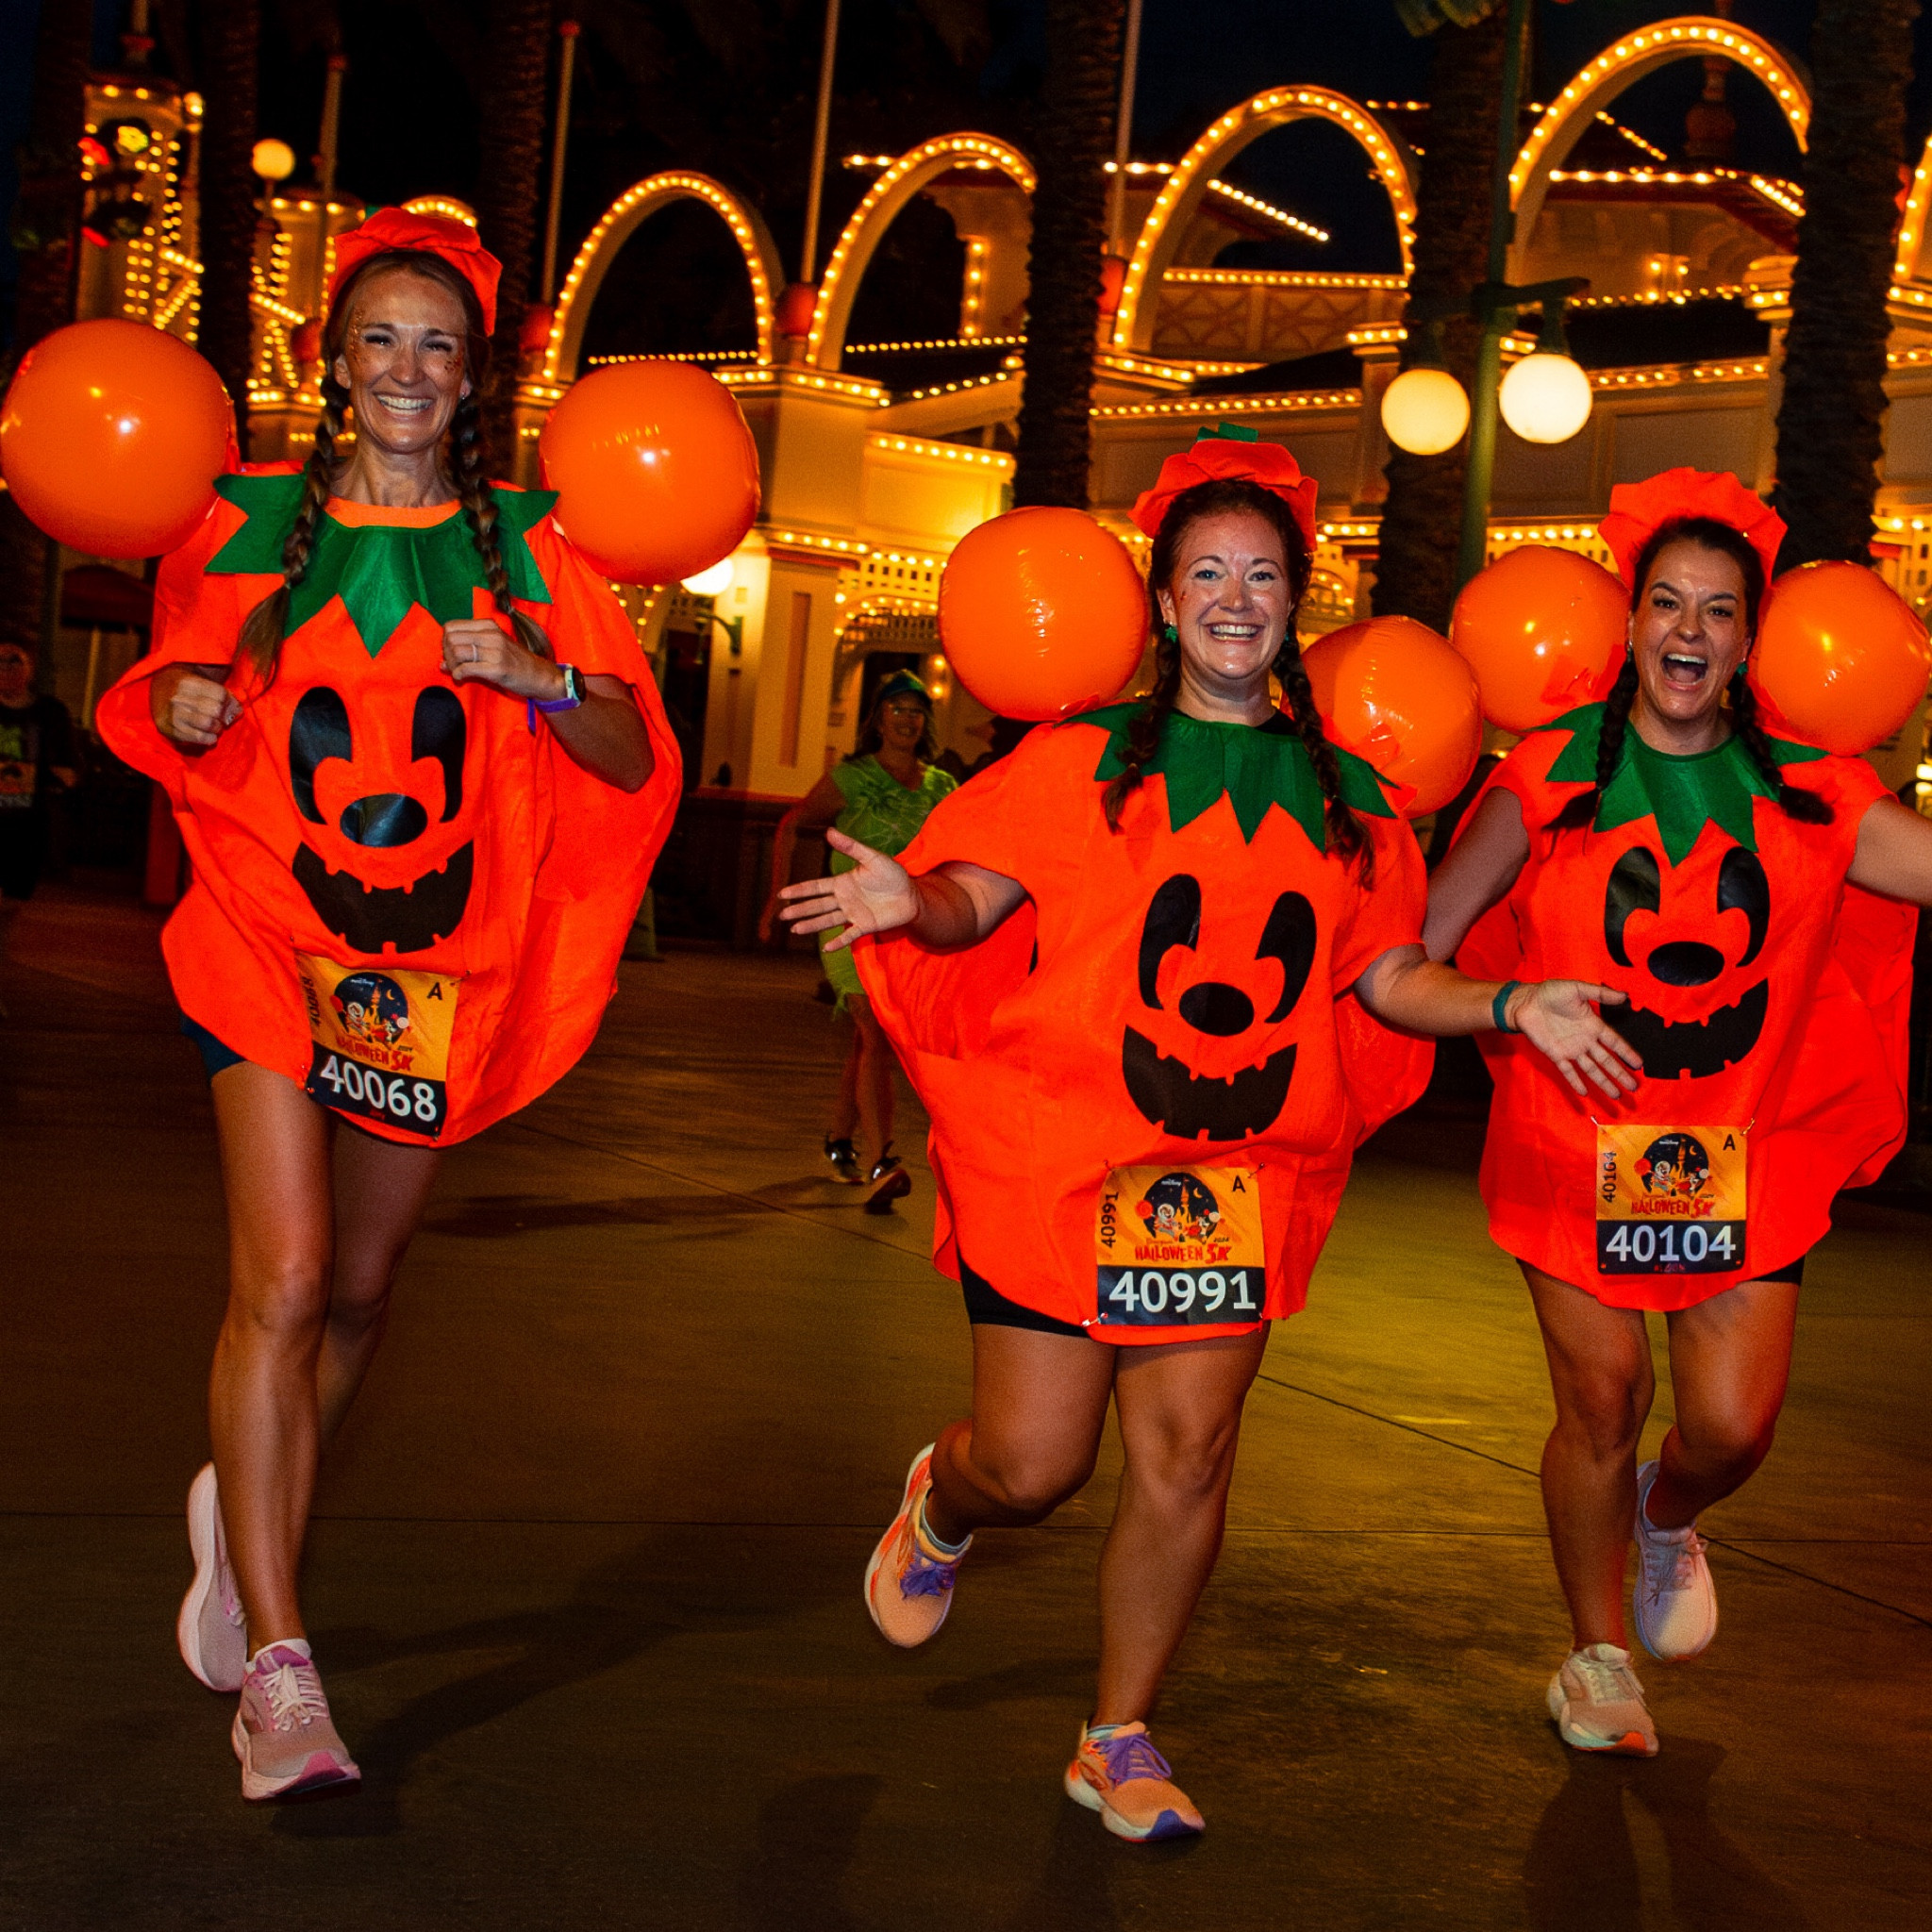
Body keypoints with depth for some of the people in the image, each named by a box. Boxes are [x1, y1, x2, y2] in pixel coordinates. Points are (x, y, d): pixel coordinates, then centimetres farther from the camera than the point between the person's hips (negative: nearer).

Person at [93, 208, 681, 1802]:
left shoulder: (525, 547, 3)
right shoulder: (251, 526, 4)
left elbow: (633, 763, 0)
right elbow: (174, 714, 14)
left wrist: (544, 681, -19)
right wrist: (184, 707, -9)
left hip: (440, 966, 2)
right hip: (271, 941, -1)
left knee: (356, 1293, 12)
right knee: (283, 1280, -14)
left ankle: (241, 1513, 41)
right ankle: (278, 1669, -9)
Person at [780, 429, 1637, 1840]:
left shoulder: (1342, 794, 11)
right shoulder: (1086, 761, 2)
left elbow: (1387, 973, 11)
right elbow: (976, 897, -4)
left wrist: (1510, 1007, -4)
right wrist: (910, 902, -26)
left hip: (1241, 1170, 3)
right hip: (1060, 1153, -2)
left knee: (1187, 1453, -1)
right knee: (1034, 1464, -2)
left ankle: (1121, 1741, 18)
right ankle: (939, 1505, 37)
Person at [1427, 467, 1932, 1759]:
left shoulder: (1807, 794, 0)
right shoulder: (1555, 774, -3)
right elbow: (1425, 936, -2)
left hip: (1745, 1152, 2)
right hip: (1578, 1139, -1)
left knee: (1735, 1424, -3)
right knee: (1603, 1402, 3)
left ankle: (1668, 1519, 35)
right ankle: (1599, 1658, 27)